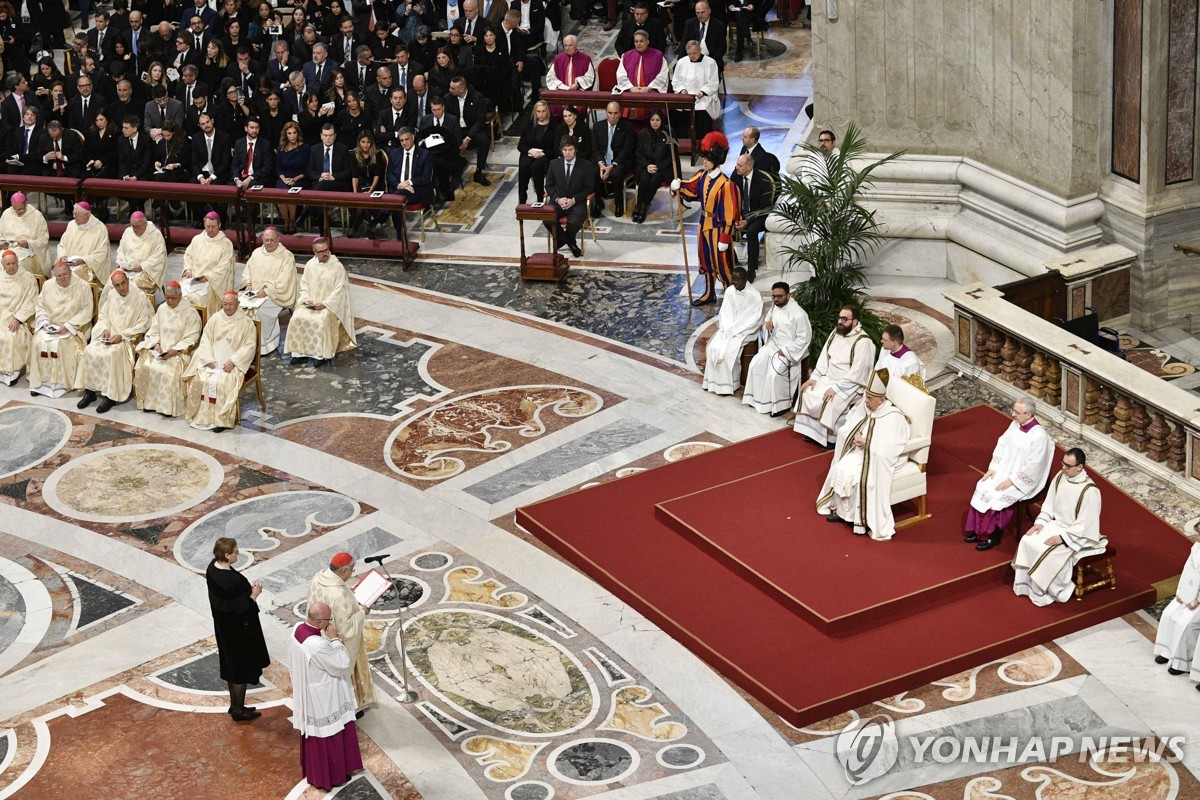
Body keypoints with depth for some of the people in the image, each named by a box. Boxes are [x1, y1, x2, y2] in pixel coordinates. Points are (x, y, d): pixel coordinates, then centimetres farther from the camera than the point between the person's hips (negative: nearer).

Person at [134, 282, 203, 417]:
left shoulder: (190, 312, -6)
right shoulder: (162, 309, 10)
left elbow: (192, 337, -10)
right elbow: (154, 331, 13)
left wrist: (175, 350, -19)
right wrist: (156, 344, -8)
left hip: (179, 351, -5)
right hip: (160, 349, 5)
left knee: (168, 370, -32)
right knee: (144, 366, -20)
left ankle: (169, 406, -20)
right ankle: (149, 401, -8)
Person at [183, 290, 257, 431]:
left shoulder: (246, 322, -1)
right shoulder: (215, 318, 9)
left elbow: (249, 346, -6)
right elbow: (205, 340, 7)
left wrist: (232, 362, -17)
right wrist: (209, 359, -9)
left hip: (234, 363, -4)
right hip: (212, 360, 4)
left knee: (223, 382, -31)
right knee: (198, 379, -22)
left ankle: (222, 420, -21)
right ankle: (201, 416, -14)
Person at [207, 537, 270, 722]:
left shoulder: (213, 567, -7)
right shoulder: (231, 580, -34)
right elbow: (241, 607, -28)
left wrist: (248, 588, 2)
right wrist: (254, 594, -12)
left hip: (223, 626, 9)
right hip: (238, 629, -9)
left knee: (231, 666, 24)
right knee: (242, 668, 11)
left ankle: (235, 705, 40)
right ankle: (239, 710, 26)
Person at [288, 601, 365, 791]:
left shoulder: (298, 629, -11)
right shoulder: (318, 646, -38)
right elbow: (341, 664, -25)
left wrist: (331, 641, -7)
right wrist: (335, 640, -21)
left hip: (306, 693, 9)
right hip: (322, 699, -9)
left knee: (313, 732, 27)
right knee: (327, 736, 13)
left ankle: (312, 769, 45)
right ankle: (329, 775, 31)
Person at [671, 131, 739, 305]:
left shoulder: (725, 184, -24)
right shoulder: (702, 176, -2)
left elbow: (729, 214, -22)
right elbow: (690, 188, 7)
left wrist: (725, 238, -20)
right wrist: (678, 186, -18)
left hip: (718, 227, -8)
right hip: (704, 225, 8)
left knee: (722, 264, 3)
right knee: (706, 261, 20)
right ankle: (709, 294, 36)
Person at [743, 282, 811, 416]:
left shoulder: (798, 314, -18)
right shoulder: (774, 308, 6)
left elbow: (804, 338, -18)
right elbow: (765, 328, 18)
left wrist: (785, 352, -21)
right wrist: (767, 327, -8)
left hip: (788, 349, -8)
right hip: (772, 345, 8)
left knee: (774, 372, -27)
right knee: (755, 365, -10)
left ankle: (781, 405, -13)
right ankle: (757, 399, 2)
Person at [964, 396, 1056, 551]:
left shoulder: (1039, 436, -23)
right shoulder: (1015, 425, 0)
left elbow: (1033, 465, -24)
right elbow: (1001, 445, 9)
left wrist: (1011, 481, -22)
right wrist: (993, 468, -3)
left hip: (1023, 481, -7)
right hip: (1004, 471, 7)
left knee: (998, 496, -23)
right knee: (983, 488, -11)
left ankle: (994, 536, -5)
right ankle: (978, 531, -1)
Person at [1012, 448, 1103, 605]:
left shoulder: (1089, 491, -26)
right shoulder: (1060, 477, -4)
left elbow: (1085, 524, -23)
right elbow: (1049, 504, 8)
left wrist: (1063, 538, -25)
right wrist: (1040, 522, -6)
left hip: (1077, 534, -7)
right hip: (1056, 524, 7)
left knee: (1048, 553, -26)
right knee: (1027, 542, -11)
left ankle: (1056, 590, -4)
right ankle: (1027, 585, 1)